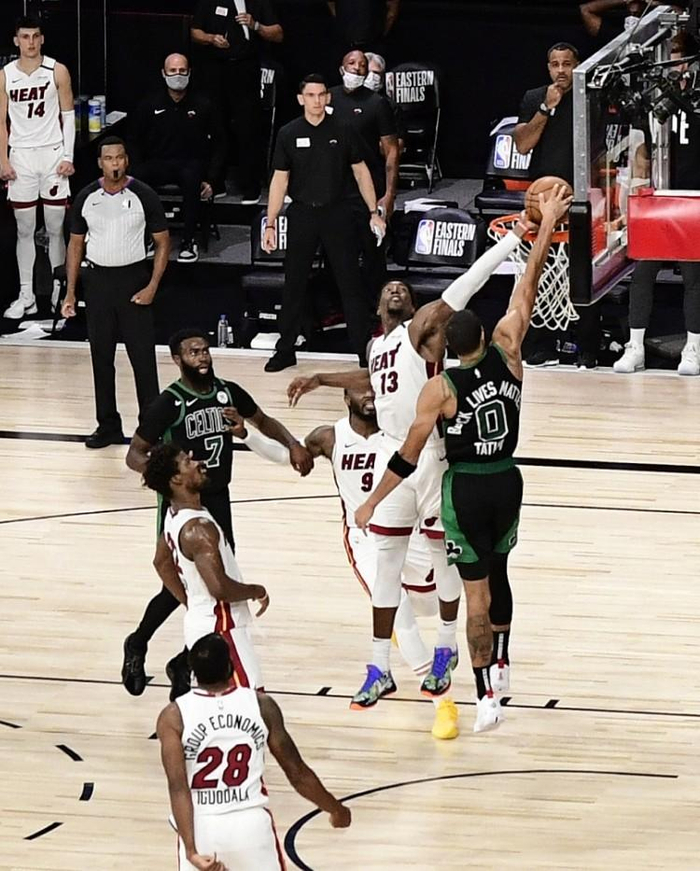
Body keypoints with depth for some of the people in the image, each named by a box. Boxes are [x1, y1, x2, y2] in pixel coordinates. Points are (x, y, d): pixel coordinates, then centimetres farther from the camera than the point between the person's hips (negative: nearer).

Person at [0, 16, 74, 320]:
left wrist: (68, 156, -5)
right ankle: (26, 296, 7)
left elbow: (68, 115, 2)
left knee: (55, 229, 2)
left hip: (53, 154, -1)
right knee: (25, 230, 4)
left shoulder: (57, 71, -1)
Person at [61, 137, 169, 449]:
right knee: (101, 357, 8)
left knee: (143, 356, -3)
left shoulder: (143, 195, -8)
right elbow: (76, 244, 9)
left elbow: (163, 242, -2)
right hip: (98, 280, 3)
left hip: (133, 278, -3)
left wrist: (152, 286, -11)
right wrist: (70, 292, 4)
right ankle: (108, 426, 17)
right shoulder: (86, 198, 1)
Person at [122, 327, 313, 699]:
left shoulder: (228, 393, -2)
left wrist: (292, 445, -2)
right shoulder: (169, 404, -18)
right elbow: (135, 454, -13)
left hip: (218, 500, 5)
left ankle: (185, 665, 17)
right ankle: (137, 646, 25)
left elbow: (263, 421, 16)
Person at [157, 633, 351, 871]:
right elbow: (297, 773, 3)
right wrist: (336, 809, 19)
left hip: (202, 828, -1)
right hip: (252, 824, 1)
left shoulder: (174, 716, -6)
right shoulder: (261, 705, -2)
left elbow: (178, 787, -16)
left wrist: (192, 850, -21)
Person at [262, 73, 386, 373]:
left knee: (350, 282, 0)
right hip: (302, 214, 1)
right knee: (294, 284, 5)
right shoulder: (288, 134, 0)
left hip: (337, 213, -1)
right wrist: (270, 224, -2)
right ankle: (285, 350, 15)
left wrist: (374, 212, 0)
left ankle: (364, 349, 6)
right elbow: (280, 180, 2)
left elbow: (360, 171, 5)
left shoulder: (343, 131, -1)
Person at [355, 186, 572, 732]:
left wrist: (372, 503, -5)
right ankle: (501, 664, 37)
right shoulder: (507, 354, -8)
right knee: (497, 569, 27)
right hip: (507, 482, 4)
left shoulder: (440, 390, -16)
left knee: (477, 591, -1)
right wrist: (547, 226, 5)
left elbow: (408, 458, -14)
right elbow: (527, 289, -1)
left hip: (465, 488, -4)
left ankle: (487, 697, -2)